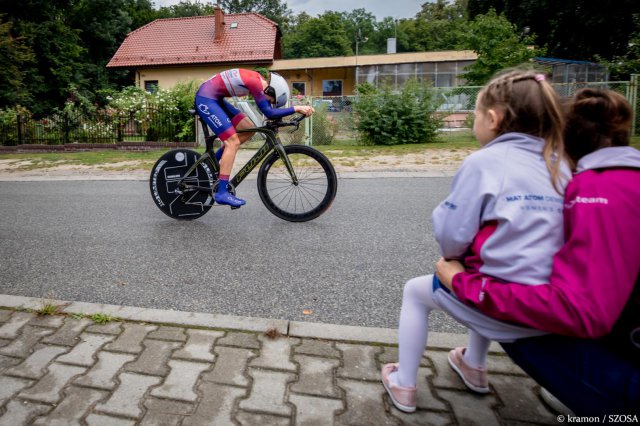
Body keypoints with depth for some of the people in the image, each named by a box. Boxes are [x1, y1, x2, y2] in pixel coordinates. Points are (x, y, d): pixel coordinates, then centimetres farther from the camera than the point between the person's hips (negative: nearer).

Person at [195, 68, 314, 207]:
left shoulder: (260, 80, 4)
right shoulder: (255, 82, -24)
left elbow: (269, 111, 8)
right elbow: (269, 113, -27)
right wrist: (297, 108, -26)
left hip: (215, 99, 10)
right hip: (206, 99, -9)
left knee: (249, 129, 6)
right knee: (233, 142, -15)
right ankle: (222, 193, -14)